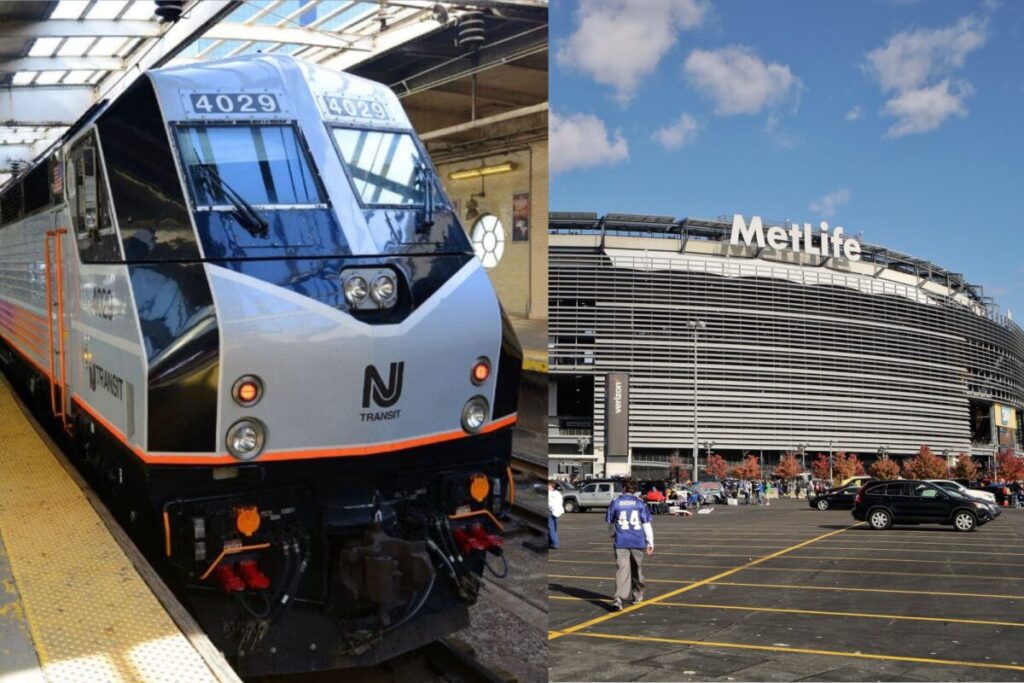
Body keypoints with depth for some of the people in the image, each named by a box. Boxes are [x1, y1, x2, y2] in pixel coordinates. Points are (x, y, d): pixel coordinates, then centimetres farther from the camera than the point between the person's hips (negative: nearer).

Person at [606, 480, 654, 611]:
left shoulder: (615, 503, 3)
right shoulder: (640, 503, 3)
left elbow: (610, 523, 13)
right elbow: (646, 524, 1)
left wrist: (612, 535, 32)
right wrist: (650, 542, 7)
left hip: (621, 542, -1)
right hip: (638, 542, 1)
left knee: (621, 569, -8)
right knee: (637, 569, 18)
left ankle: (618, 598, -25)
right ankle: (637, 596, 33)